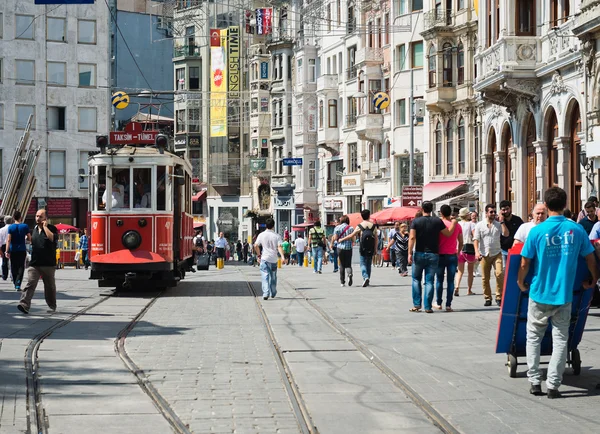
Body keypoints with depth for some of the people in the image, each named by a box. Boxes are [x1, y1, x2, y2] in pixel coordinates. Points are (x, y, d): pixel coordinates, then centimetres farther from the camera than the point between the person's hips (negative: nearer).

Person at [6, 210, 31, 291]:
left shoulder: (11, 227, -4)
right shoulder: (25, 226, -3)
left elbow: (8, 240, -10)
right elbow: (30, 239, -1)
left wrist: (7, 251, -11)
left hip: (13, 250, 0)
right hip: (22, 250, 0)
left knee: (14, 267, 12)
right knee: (21, 267, 1)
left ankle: (15, 284, 20)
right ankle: (18, 284, -15)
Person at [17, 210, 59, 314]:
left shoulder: (51, 228, -2)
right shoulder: (35, 229, 14)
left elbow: (52, 238, -25)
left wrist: (45, 226, -17)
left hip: (48, 264, -3)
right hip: (34, 263, 3)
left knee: (50, 286, 10)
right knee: (30, 283, -14)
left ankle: (52, 306, 26)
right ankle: (24, 305, -25)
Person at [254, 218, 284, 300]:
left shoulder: (261, 235, -1)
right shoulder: (277, 236, -2)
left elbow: (256, 246, -1)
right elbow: (279, 247, -13)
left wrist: (259, 255, 12)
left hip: (264, 259, -1)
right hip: (274, 259, 1)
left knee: (265, 276, -5)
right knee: (273, 277, 17)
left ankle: (265, 293, -20)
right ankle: (273, 293, 30)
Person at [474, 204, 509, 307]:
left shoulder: (498, 224, 8)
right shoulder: (479, 225, 5)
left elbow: (506, 234, -5)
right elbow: (476, 239, -2)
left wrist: (502, 222, -6)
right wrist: (477, 251, -15)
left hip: (497, 253, 0)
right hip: (484, 255, 0)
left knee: (500, 274, -17)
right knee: (485, 278, 2)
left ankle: (499, 297, -8)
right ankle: (487, 298, 14)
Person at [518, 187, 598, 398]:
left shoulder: (537, 231, -11)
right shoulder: (577, 230, -6)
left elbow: (524, 264, -8)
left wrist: (521, 283, 11)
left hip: (540, 294, -1)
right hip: (564, 294, 1)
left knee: (534, 337, 15)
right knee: (560, 339, 8)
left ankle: (535, 381, 13)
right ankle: (553, 385, 4)